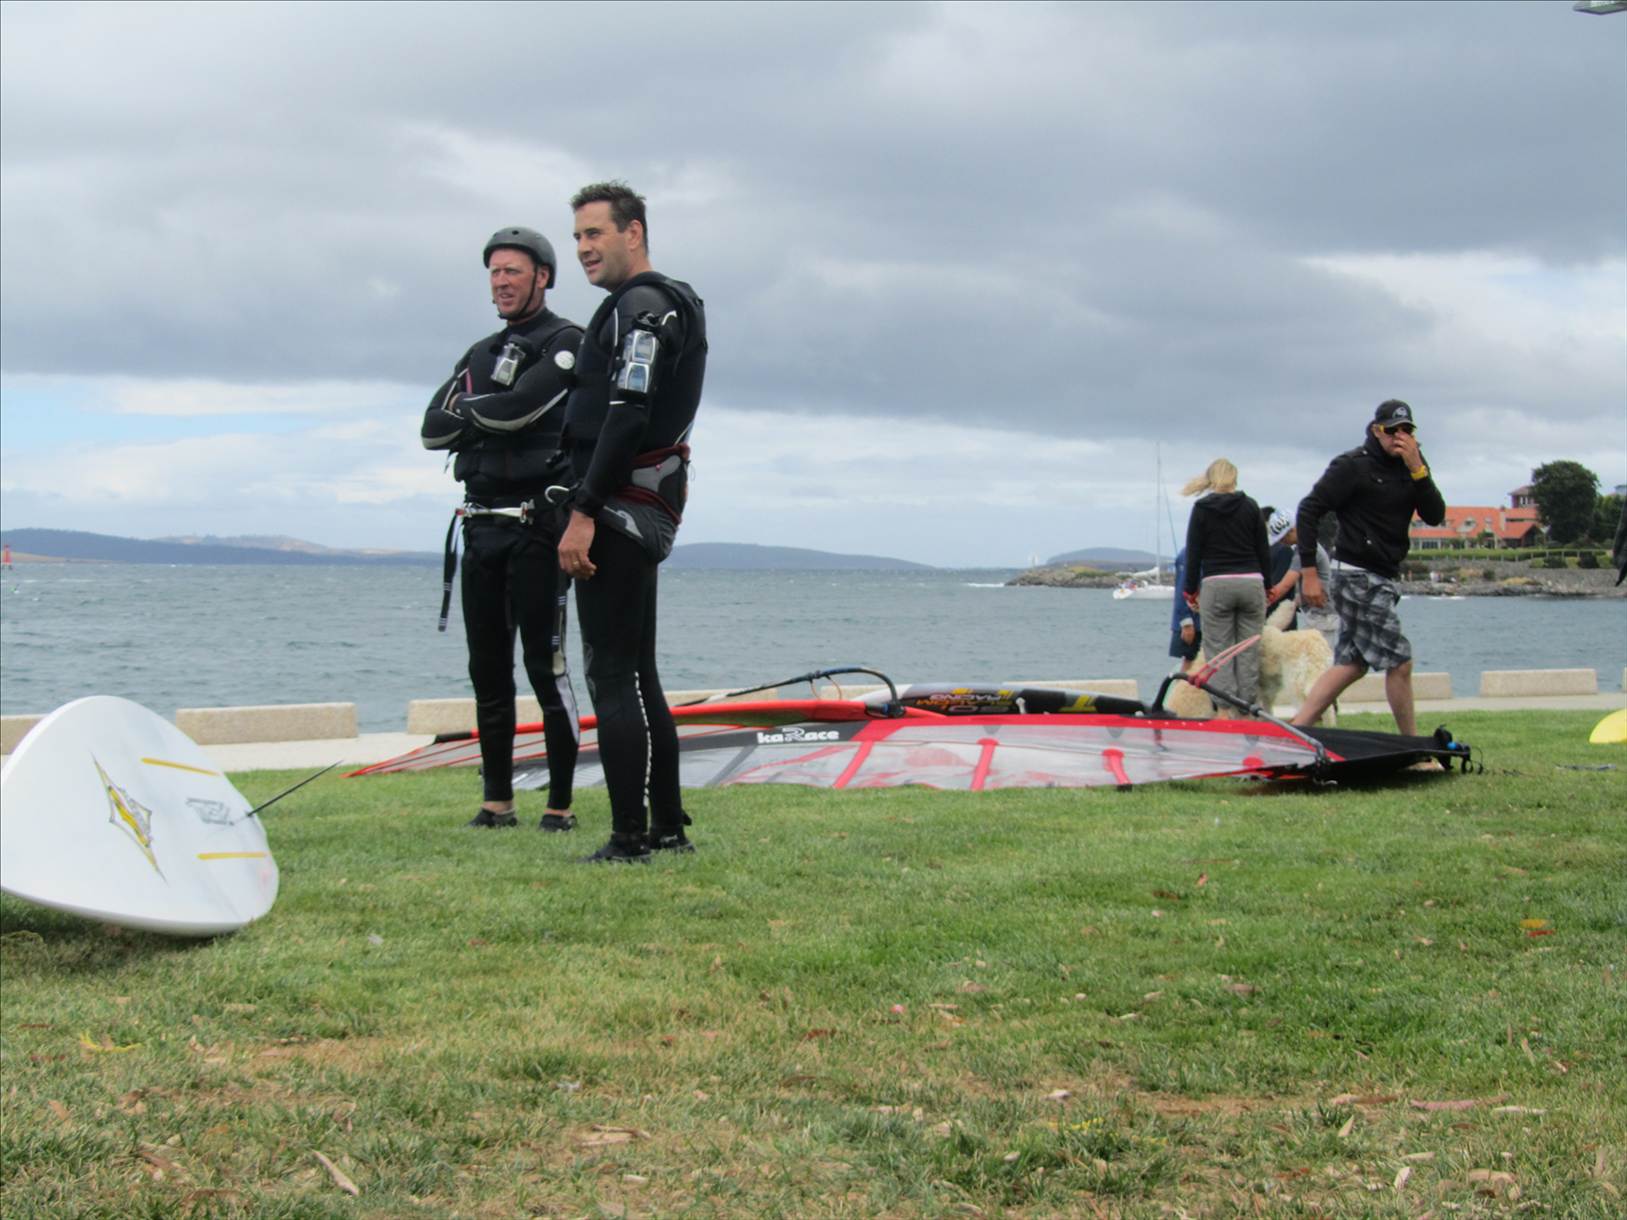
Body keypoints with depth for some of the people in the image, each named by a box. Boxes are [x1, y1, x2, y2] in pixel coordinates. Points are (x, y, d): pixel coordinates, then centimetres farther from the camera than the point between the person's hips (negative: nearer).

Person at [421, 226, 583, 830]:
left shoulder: (567, 342, -2)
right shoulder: (480, 355, 20)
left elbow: (519, 407, -17)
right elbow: (434, 429, 8)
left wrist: (469, 411, 1)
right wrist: (489, 419, -7)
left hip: (538, 525, -7)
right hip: (481, 525, 7)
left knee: (545, 665, -8)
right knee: (488, 668, 8)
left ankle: (561, 803, -2)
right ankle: (497, 800, 16)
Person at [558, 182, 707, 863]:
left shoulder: (642, 306, -11)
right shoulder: (665, 305, 22)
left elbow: (627, 418, -22)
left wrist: (584, 513, -23)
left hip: (620, 509, -11)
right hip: (646, 514, 11)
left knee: (612, 676, -10)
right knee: (635, 673, 14)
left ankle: (629, 838, -9)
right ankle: (668, 827, 18)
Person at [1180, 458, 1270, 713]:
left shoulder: (1202, 509, 1)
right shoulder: (1250, 507, 6)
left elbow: (1193, 554, 1)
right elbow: (1264, 552, 7)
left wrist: (1190, 591, 9)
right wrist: (1264, 583, 19)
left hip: (1216, 585, -2)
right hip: (1251, 582, 2)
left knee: (1218, 649, 1)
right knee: (1249, 650, 6)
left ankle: (1223, 710, -7)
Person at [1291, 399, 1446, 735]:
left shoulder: (1411, 465, 10)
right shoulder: (1353, 465, -10)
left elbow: (1435, 517, 0)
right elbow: (1309, 510, -11)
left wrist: (1417, 469, -13)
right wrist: (1309, 572, -16)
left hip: (1384, 578, 8)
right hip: (1357, 576, -8)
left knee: (1351, 663, 6)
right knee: (1399, 661, -6)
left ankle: (1296, 729, 7)